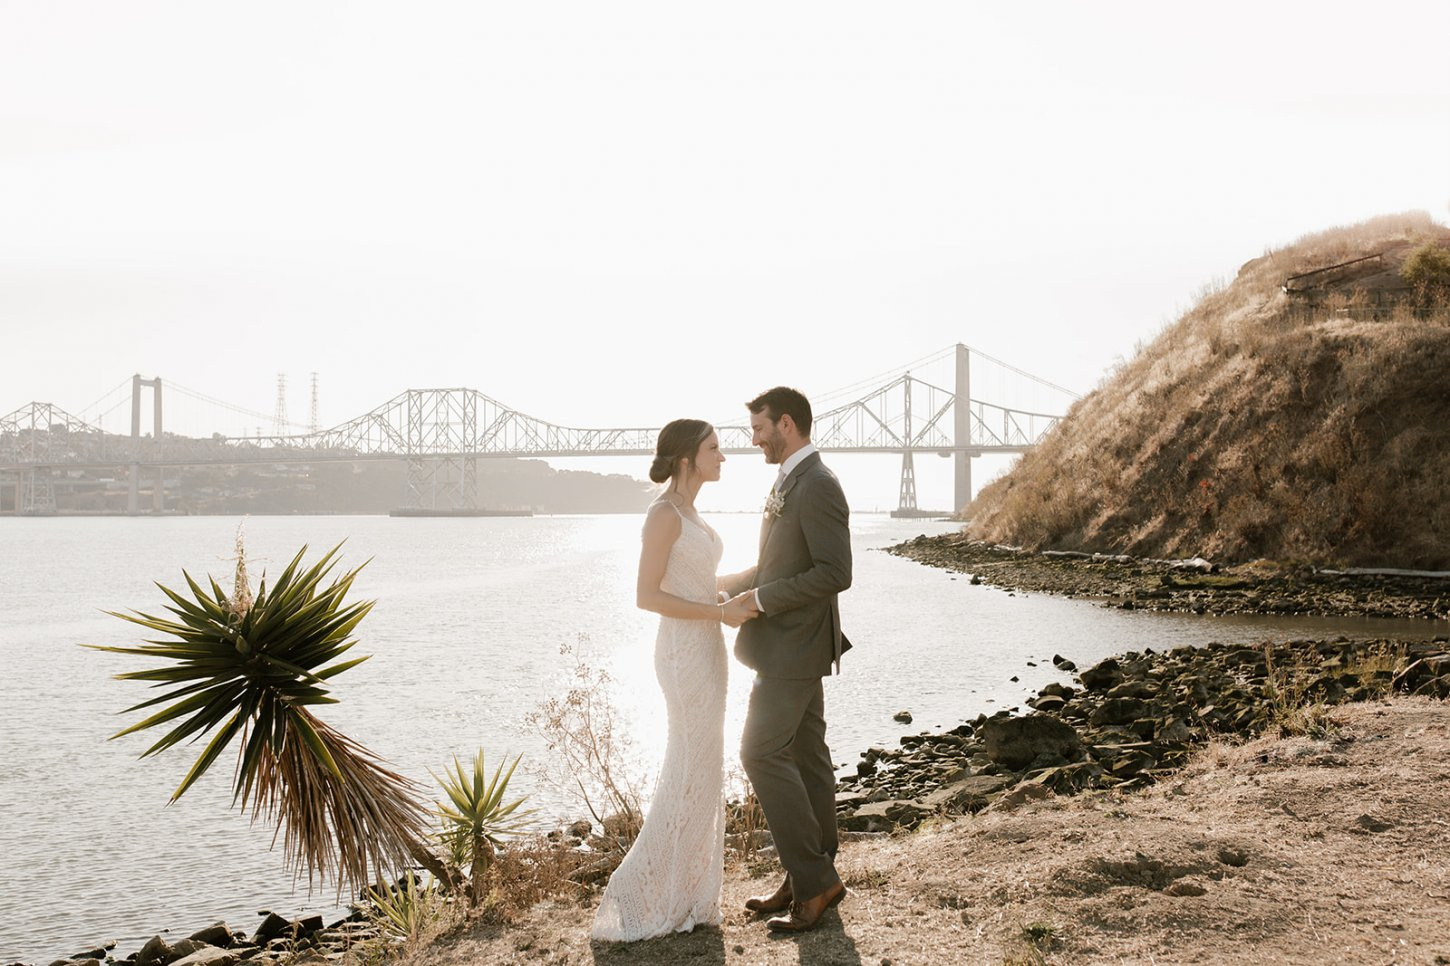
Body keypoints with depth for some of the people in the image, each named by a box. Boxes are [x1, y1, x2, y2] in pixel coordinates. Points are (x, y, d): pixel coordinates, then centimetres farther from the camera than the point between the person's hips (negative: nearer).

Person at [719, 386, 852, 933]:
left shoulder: (818, 487, -18)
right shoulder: (789, 483, 14)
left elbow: (834, 573, -24)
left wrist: (761, 598, -19)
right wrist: (726, 584, 12)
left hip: (794, 647, -10)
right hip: (790, 644, 10)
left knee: (763, 753, -10)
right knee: (805, 756, 12)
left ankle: (814, 879, -4)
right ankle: (811, 878, 19)